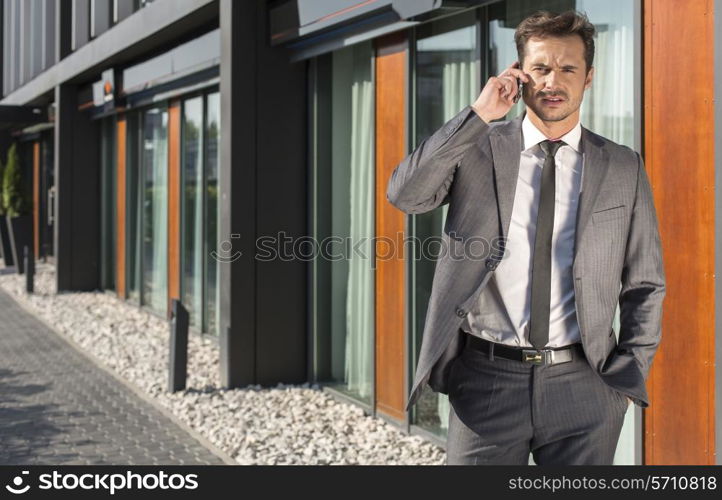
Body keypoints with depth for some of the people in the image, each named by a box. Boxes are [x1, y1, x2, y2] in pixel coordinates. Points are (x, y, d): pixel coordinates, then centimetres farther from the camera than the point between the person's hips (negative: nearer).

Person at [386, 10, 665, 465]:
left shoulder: (623, 169, 6)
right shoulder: (477, 148, 3)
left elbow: (645, 284, 10)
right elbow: (405, 194, -14)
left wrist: (628, 375, 2)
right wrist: (478, 116, -14)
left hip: (582, 386, 1)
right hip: (486, 381, -1)